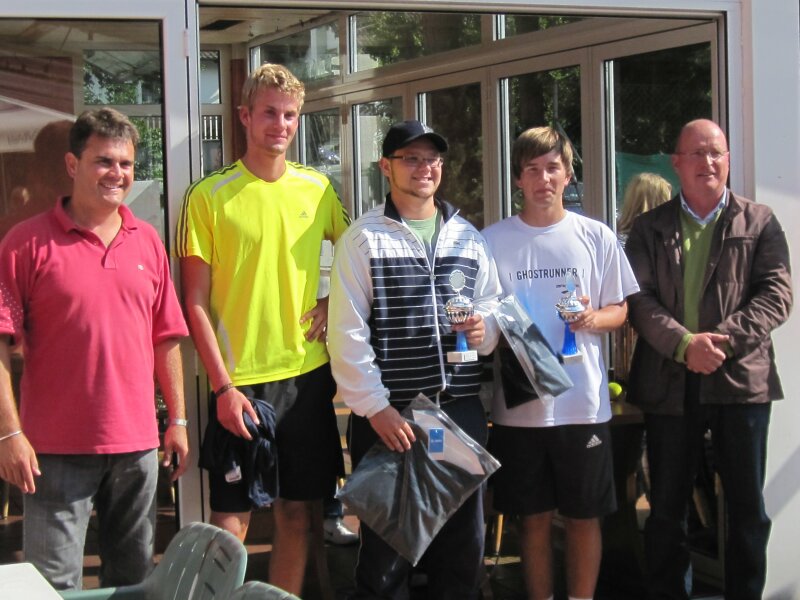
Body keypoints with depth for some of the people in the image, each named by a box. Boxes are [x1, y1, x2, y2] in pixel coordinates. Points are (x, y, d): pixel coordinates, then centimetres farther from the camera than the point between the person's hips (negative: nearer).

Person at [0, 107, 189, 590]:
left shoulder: (147, 241, 9)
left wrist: (178, 420, 10)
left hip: (137, 442, 5)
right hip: (57, 447, -4)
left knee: (135, 574, 15)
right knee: (55, 582, 0)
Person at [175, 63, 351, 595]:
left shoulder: (317, 188, 7)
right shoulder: (209, 196, -5)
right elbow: (195, 304, -6)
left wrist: (336, 301, 4)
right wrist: (223, 387, -12)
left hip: (308, 374, 4)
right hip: (240, 381, -4)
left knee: (299, 511, 11)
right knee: (232, 520, -2)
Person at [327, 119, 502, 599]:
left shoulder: (468, 237, 14)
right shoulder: (363, 239, -1)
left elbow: (493, 306, 18)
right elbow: (347, 334, -6)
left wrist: (485, 330, -5)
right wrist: (375, 406, -11)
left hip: (462, 406, 4)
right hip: (388, 413, -4)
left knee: (464, 538, 11)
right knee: (387, 542, 4)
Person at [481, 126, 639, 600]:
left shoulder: (596, 237, 3)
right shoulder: (492, 240, 4)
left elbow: (621, 311, 8)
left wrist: (593, 318, -13)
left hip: (584, 403, 0)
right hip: (519, 405, 0)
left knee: (584, 517, 7)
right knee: (535, 517, 9)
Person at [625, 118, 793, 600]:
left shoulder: (760, 222, 8)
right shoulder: (650, 229, 9)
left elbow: (776, 293, -3)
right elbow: (639, 298, -2)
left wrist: (725, 339, -16)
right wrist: (684, 342, -18)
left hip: (741, 377, 0)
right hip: (670, 381, 1)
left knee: (747, 506, 5)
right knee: (667, 506, 8)